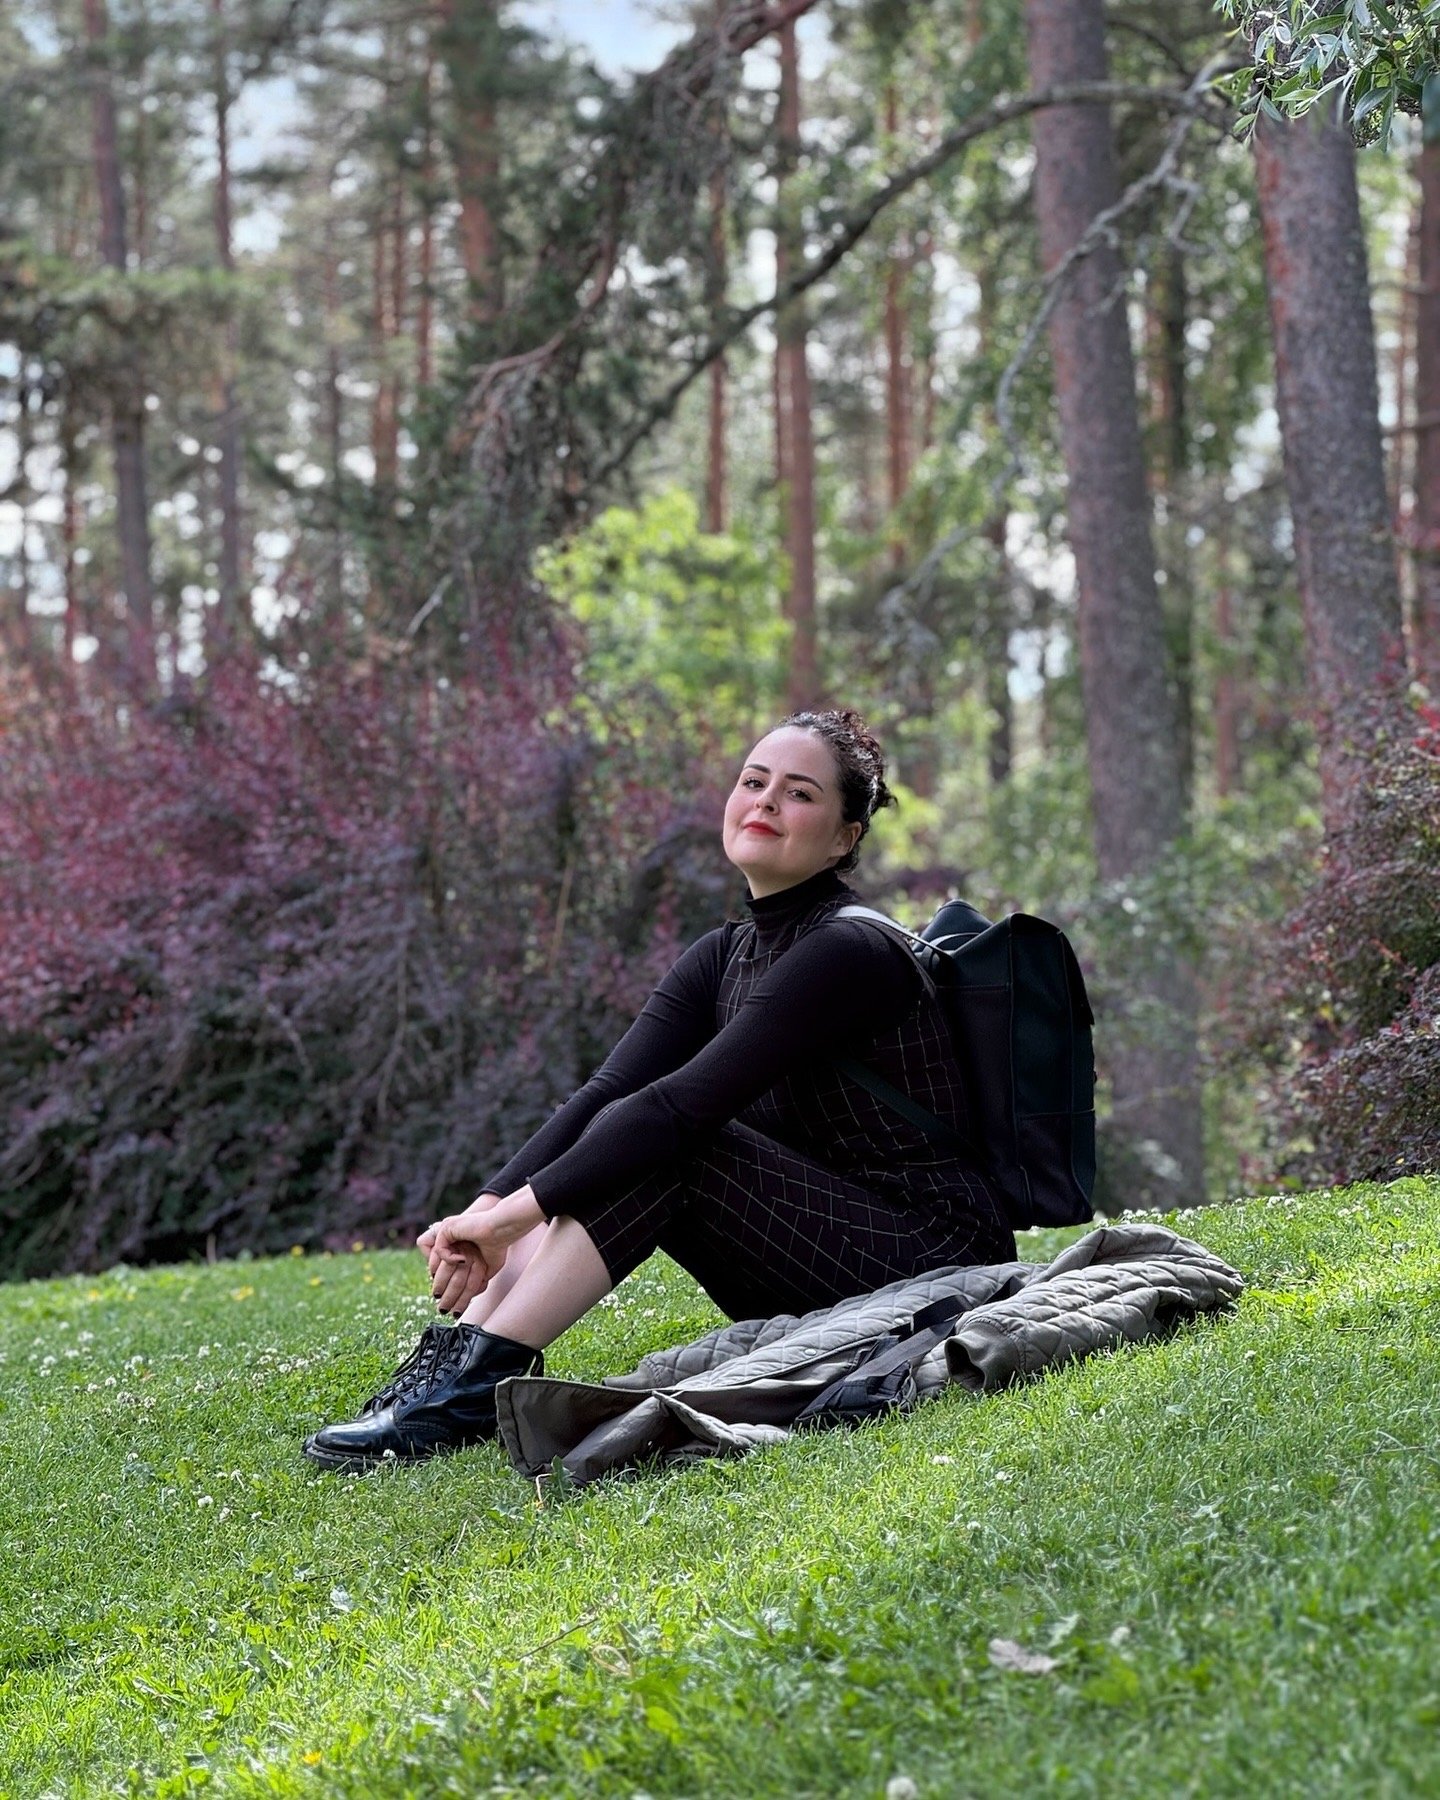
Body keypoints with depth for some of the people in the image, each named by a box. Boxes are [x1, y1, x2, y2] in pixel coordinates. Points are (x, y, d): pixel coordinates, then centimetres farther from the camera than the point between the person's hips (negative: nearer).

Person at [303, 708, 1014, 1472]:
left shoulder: (847, 952, -17)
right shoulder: (722, 957, 8)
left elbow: (685, 1104, -26)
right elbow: (605, 1093, -5)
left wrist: (518, 1211, -29)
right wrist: (490, 1206, -21)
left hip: (929, 1257, -8)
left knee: (651, 1136, -22)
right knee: (620, 1135, -6)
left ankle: (478, 1375, -23)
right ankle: (465, 1362, -16)